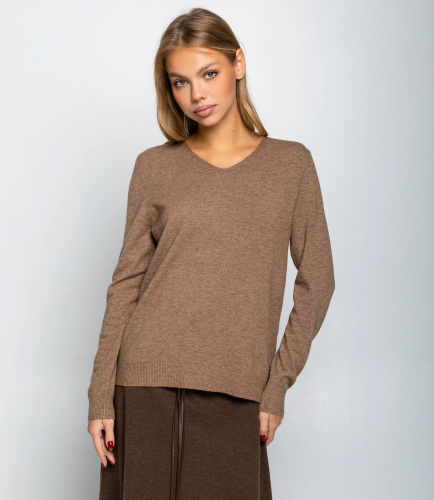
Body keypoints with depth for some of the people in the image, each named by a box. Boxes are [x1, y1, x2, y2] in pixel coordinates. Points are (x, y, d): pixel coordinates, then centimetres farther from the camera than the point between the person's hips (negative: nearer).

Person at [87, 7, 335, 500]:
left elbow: (315, 282, 4)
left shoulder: (291, 164, 4)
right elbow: (127, 282, 4)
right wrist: (100, 396, -1)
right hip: (148, 386, 1)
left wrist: (278, 384, -2)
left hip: (235, 397, 0)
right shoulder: (154, 168, 5)